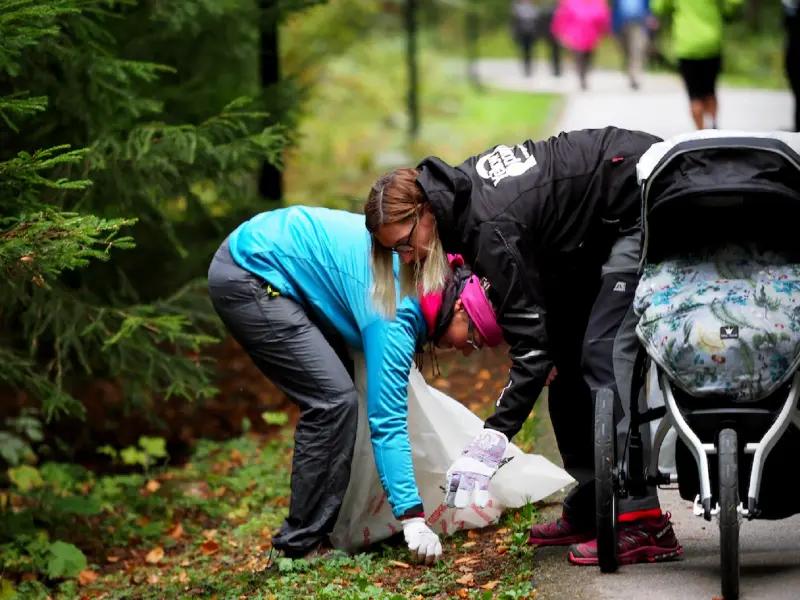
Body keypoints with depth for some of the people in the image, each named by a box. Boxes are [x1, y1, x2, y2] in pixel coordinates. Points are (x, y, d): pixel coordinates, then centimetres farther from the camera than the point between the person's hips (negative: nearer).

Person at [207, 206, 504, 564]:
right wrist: (412, 517, -27)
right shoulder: (396, 315, -23)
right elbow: (387, 420, -25)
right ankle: (303, 545, -9)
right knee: (334, 402, -15)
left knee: (333, 397, 9)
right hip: (249, 278, -10)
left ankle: (322, 529, 13)